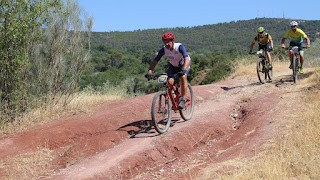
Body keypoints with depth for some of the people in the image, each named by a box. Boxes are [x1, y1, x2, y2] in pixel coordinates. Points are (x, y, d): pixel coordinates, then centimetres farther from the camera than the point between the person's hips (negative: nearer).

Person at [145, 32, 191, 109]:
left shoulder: (179, 47, -33)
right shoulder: (163, 50, -23)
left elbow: (187, 58, -44)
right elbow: (155, 61, -23)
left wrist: (184, 69, -60)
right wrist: (150, 71, -39)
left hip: (184, 64, -3)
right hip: (173, 65, 3)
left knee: (183, 77, -31)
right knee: (170, 81, -19)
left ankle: (182, 99, -21)